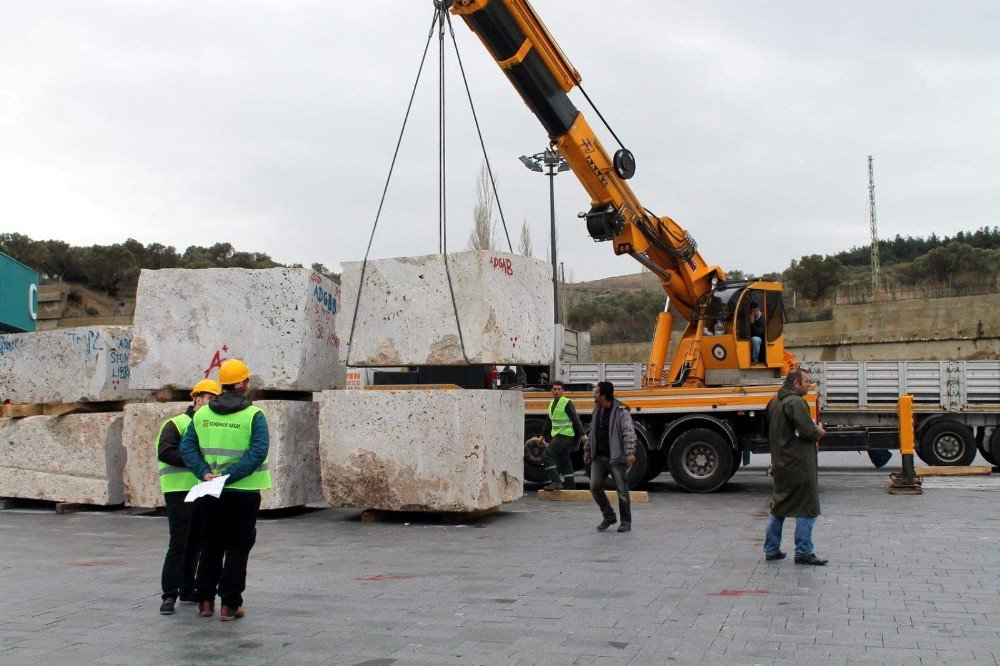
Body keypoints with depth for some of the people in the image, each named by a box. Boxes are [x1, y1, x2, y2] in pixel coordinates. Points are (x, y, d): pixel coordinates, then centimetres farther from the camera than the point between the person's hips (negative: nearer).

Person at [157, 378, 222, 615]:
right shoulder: (176, 424, -4)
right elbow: (165, 452, -17)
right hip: (179, 492, -7)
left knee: (196, 543, 12)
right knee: (178, 544, -7)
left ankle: (187, 590, 23)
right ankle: (169, 595, -2)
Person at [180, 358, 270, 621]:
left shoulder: (202, 414, 5)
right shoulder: (253, 415, -9)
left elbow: (187, 447, -1)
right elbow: (258, 452, -20)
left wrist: (205, 473, -9)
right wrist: (230, 476, -19)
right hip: (244, 493, -4)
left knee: (211, 547, 16)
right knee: (237, 549, 4)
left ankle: (205, 601, 20)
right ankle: (229, 605, 4)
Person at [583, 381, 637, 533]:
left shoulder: (621, 412, -11)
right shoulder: (597, 410, 13)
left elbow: (629, 433, -16)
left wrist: (630, 452, -25)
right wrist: (587, 449, 24)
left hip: (616, 458, -7)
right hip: (598, 458, 7)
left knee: (622, 490, 0)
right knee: (595, 487, -1)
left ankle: (626, 522, 13)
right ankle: (609, 516, 15)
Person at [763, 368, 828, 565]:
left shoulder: (774, 402, 13)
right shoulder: (795, 402, -16)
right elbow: (806, 431, -24)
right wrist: (819, 432, -2)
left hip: (780, 464, 9)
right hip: (799, 465, -9)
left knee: (779, 507, 15)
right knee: (807, 509, -1)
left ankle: (771, 550, 18)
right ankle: (803, 552, 1)